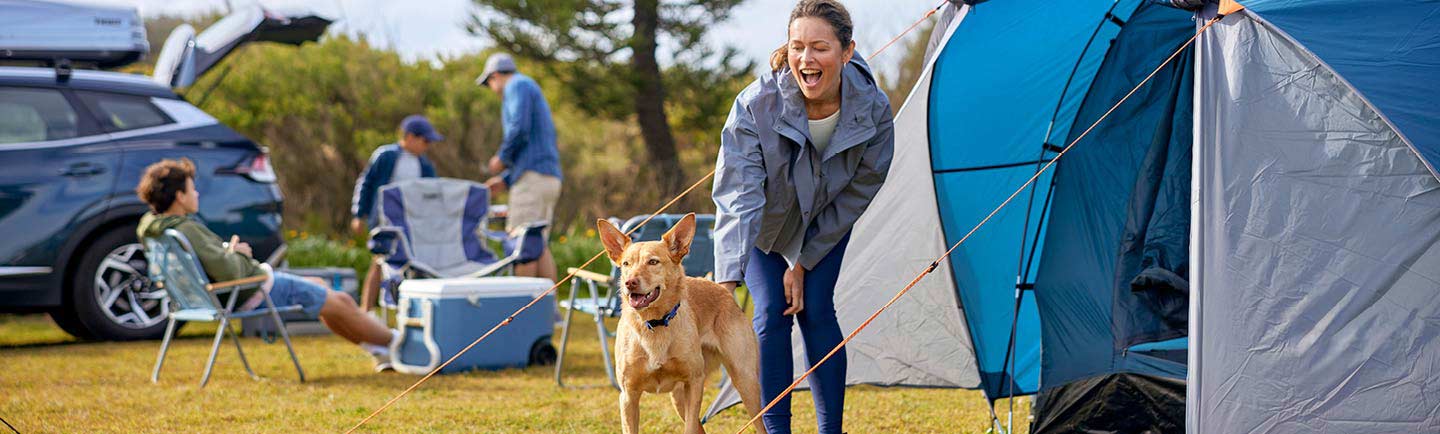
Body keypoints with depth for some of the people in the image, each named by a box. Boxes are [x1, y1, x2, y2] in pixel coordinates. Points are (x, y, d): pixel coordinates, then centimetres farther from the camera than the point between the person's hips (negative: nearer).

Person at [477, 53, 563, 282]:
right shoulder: (532, 91, 28)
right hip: (550, 177, 9)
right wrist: (506, 180, 26)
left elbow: (519, 129, -18)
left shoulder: (517, 86, -2)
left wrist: (502, 157, -4)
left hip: (532, 177, -9)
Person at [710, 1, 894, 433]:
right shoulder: (756, 105, -37)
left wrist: (804, 261, -13)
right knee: (772, 313, -11)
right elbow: (737, 197, -43)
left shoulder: (872, 108, -29)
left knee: (817, 311, -7)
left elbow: (859, 191, -15)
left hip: (825, 222, 1)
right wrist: (727, 280, -54)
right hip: (765, 221, -1)